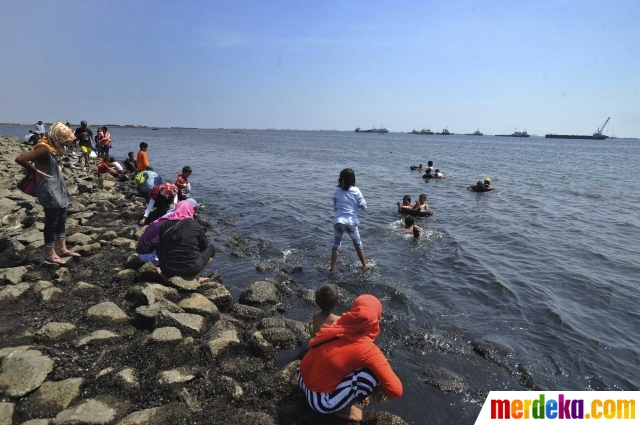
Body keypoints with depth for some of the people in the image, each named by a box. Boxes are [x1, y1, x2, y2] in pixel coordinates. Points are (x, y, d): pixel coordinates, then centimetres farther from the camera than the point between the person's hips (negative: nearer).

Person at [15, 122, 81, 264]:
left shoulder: (53, 148, 7)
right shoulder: (44, 149, -21)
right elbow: (20, 159, -30)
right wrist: (37, 172, -22)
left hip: (58, 189, 9)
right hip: (49, 191, -9)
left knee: (61, 220, 16)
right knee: (51, 222, 1)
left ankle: (63, 249, 28)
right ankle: (50, 254, 13)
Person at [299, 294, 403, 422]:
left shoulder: (338, 326, -5)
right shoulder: (367, 349, -23)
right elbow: (396, 390, -23)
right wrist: (381, 390, 3)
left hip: (303, 378, 7)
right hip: (319, 400, -7)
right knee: (375, 372, -13)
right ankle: (343, 409, 5)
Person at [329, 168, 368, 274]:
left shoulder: (337, 191, 3)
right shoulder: (356, 191, -1)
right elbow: (364, 207, -2)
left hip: (338, 221, 0)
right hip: (351, 222, 0)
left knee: (336, 244, 16)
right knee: (358, 243, 20)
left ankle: (332, 268, 15)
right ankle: (364, 265, 29)